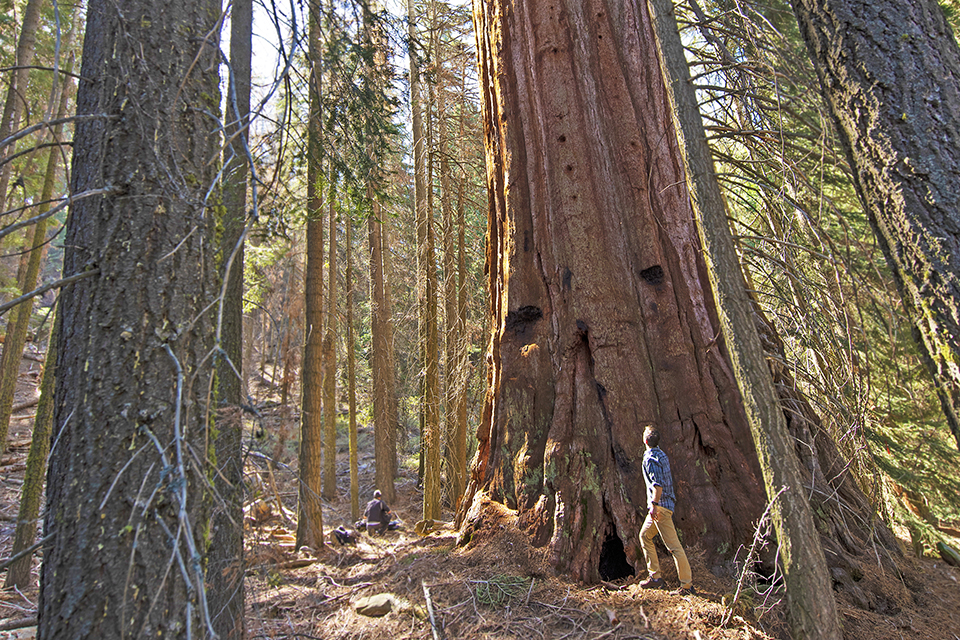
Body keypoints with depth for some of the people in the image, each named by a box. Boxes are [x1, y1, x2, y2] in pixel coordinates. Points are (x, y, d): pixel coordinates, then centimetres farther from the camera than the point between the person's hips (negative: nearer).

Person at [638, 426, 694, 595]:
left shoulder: (650, 458, -15)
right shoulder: (661, 454, 12)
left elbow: (658, 484, -24)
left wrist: (654, 504, -23)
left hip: (660, 505, -10)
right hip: (667, 502, 10)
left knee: (673, 545, -5)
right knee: (645, 536, 16)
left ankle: (687, 585, 1)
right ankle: (655, 577, 18)